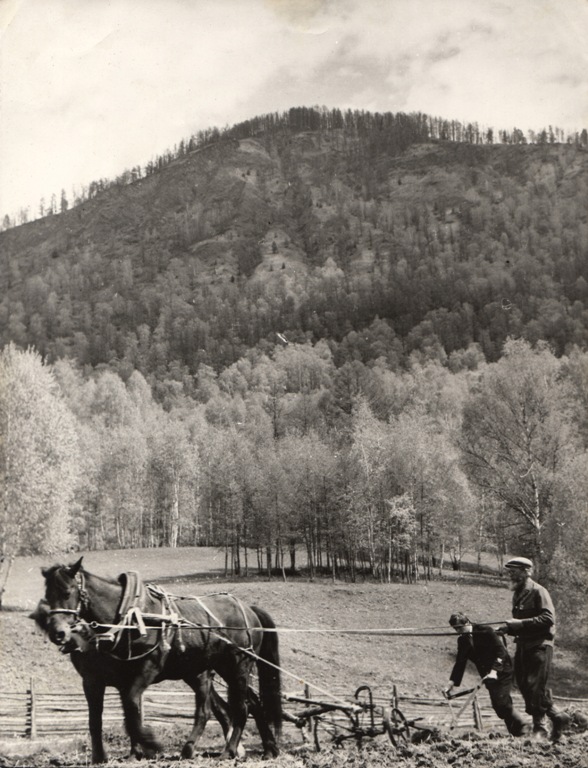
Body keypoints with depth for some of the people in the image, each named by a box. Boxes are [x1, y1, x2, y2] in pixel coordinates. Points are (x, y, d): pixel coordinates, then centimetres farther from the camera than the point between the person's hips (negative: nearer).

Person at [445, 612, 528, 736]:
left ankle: (521, 726, 0)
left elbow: (500, 650, -16)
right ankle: (516, 731, 12)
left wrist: (494, 670, -25)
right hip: (489, 675, 6)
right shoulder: (462, 640, 6)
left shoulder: (485, 630, -12)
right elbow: (460, 663, 8)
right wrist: (452, 683, -2)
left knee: (501, 701, -18)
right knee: (497, 705, -1)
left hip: (502, 671, -6)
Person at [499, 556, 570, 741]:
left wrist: (520, 623, -22)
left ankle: (540, 728, 0)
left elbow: (548, 618, -19)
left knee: (536, 688, -10)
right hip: (523, 646, 9)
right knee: (525, 686, 7)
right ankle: (558, 717, 19)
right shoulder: (518, 594, 16)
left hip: (539, 646, -9)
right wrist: (509, 628, 4)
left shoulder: (538, 591, -9)